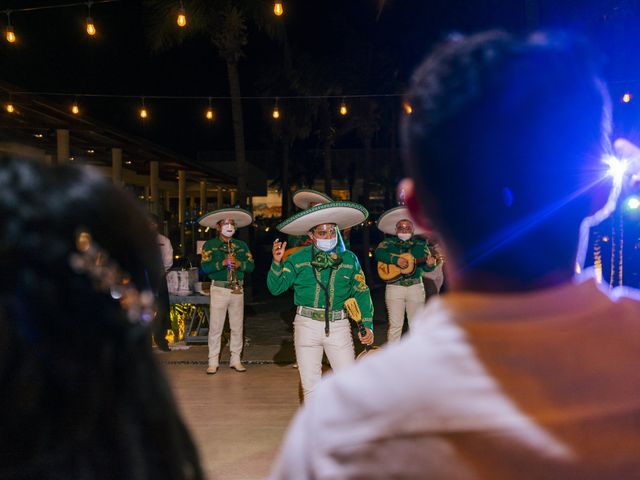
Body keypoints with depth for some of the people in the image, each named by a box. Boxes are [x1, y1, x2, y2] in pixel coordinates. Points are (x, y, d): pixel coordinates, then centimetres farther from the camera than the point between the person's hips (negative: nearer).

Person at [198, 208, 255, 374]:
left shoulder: (242, 246, 13)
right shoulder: (209, 245, 3)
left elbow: (251, 265, 4)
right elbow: (205, 267, -9)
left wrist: (239, 264, -16)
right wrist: (222, 263, -23)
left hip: (237, 290, 3)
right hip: (219, 289, -3)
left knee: (237, 327, 7)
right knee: (215, 327, -1)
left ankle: (235, 360, 17)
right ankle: (213, 362, 7)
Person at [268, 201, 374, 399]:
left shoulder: (349, 259, 4)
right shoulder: (298, 259, 0)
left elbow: (362, 293, 9)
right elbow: (276, 288, -4)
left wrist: (368, 325, 1)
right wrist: (277, 263, -20)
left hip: (338, 326, 0)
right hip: (307, 325, 0)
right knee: (310, 384, 7)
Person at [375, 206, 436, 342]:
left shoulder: (420, 244, 9)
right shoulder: (389, 242, 5)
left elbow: (425, 267, 3)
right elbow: (379, 252, -14)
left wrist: (430, 264, -21)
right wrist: (396, 260, -27)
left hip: (416, 287, 2)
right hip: (394, 287, -2)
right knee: (395, 325, -1)